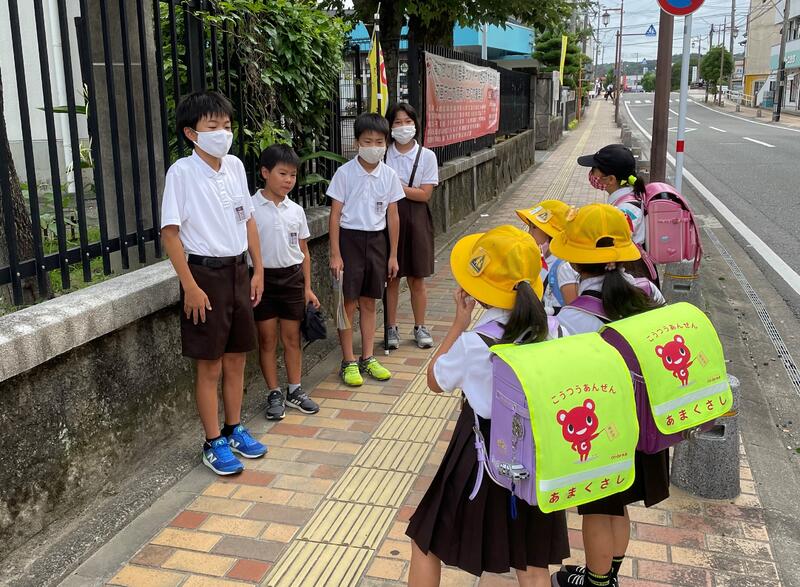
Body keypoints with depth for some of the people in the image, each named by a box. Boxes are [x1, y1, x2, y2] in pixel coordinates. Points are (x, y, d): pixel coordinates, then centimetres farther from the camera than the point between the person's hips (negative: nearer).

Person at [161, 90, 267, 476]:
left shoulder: (235, 166, 4)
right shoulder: (182, 172, -12)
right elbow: (170, 232, -13)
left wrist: (258, 270, 9)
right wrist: (190, 286, -16)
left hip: (237, 270, 6)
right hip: (205, 273, -6)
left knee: (236, 358, 15)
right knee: (210, 365, 3)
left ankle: (234, 430, 31)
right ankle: (214, 444, 17)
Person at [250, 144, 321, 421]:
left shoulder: (296, 210, 5)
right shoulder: (251, 208, -8)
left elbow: (304, 252, 11)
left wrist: (307, 287, 9)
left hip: (292, 277, 4)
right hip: (263, 278, -3)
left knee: (292, 338, 11)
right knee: (267, 340, 6)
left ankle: (295, 391, 25)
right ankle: (274, 395, 18)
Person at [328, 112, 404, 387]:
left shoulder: (389, 175, 1)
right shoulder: (345, 173, -8)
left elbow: (392, 216, 6)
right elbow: (335, 214, -7)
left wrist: (393, 255, 6)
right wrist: (335, 254, -11)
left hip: (376, 240, 3)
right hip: (350, 239, -3)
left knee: (369, 303, 11)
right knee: (349, 303, 0)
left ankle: (367, 359, 23)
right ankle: (349, 362, 11)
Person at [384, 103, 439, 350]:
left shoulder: (426, 155, -1)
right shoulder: (384, 154, 1)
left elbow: (424, 194, -8)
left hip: (415, 218, 0)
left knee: (417, 279, 6)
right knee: (391, 277, 5)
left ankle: (420, 327, 20)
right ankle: (392, 328, 17)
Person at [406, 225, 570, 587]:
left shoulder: (473, 343, -24)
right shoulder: (550, 329, -12)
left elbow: (435, 380, -6)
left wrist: (460, 322, -5)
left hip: (482, 455, -4)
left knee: (426, 542, 18)